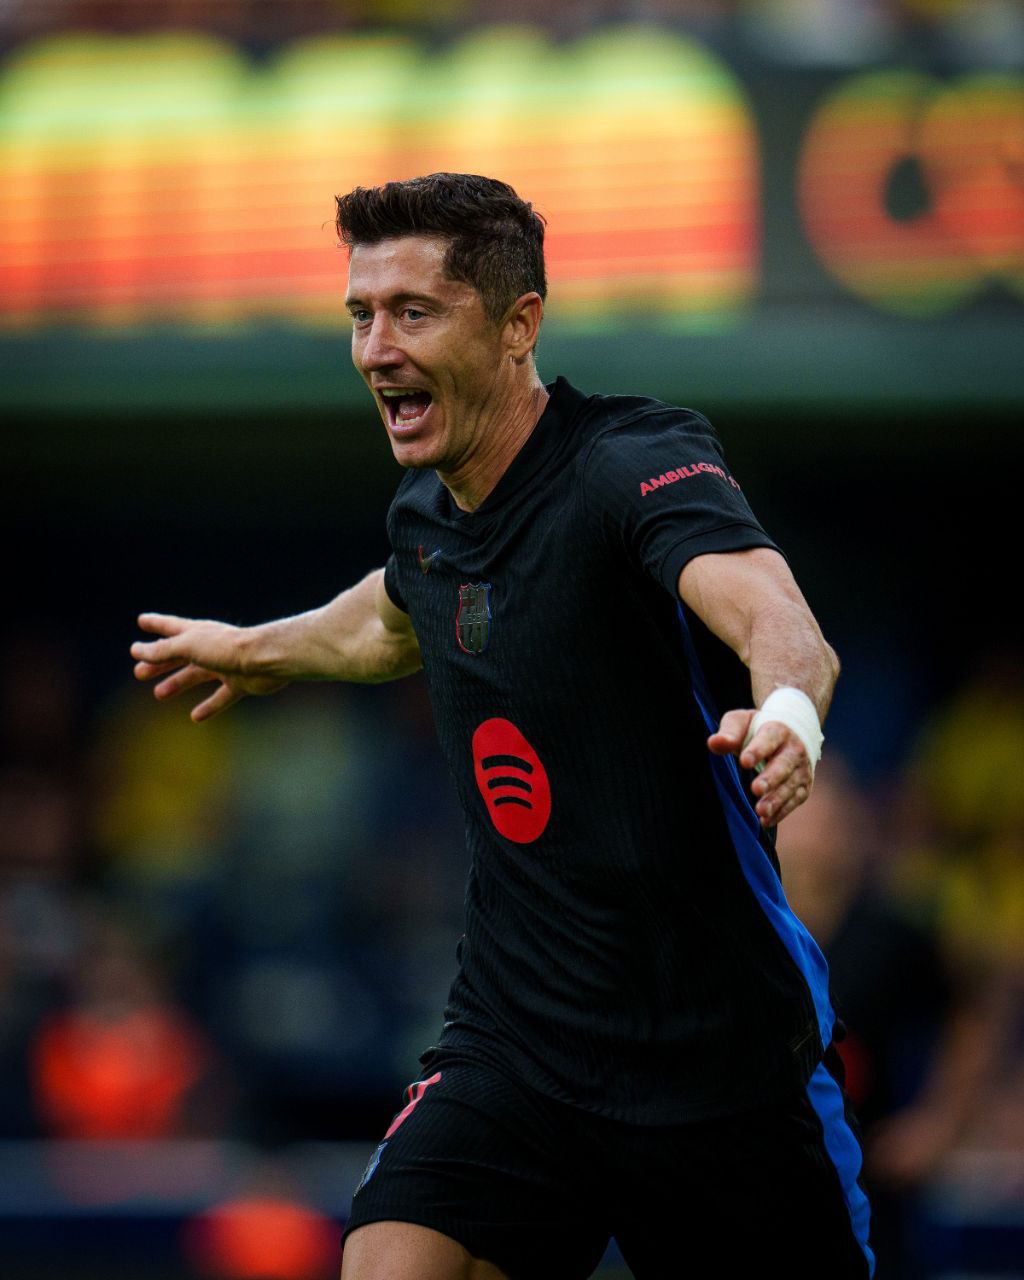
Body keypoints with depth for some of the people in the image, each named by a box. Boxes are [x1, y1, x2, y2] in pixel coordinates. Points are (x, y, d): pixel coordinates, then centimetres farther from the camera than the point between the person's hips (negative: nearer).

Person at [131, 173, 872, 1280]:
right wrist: (258, 649, 48)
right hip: (512, 1053, 5)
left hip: (724, 1060, -5)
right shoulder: (425, 515, 5)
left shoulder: (635, 462, -17)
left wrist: (785, 707, -60)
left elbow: (779, 622, -38)